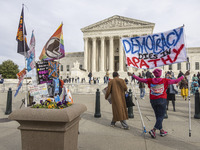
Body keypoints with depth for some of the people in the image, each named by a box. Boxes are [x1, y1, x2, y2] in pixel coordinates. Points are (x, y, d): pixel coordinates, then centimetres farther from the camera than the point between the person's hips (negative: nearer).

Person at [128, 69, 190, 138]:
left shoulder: (150, 80, -1)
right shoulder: (165, 80, -5)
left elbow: (140, 79, 3)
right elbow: (176, 81, 1)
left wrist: (132, 75, 15)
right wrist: (184, 75, 11)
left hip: (153, 100, 3)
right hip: (162, 100, -3)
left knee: (158, 116, 16)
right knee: (161, 116, 5)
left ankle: (161, 131, 25)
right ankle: (153, 130, -7)